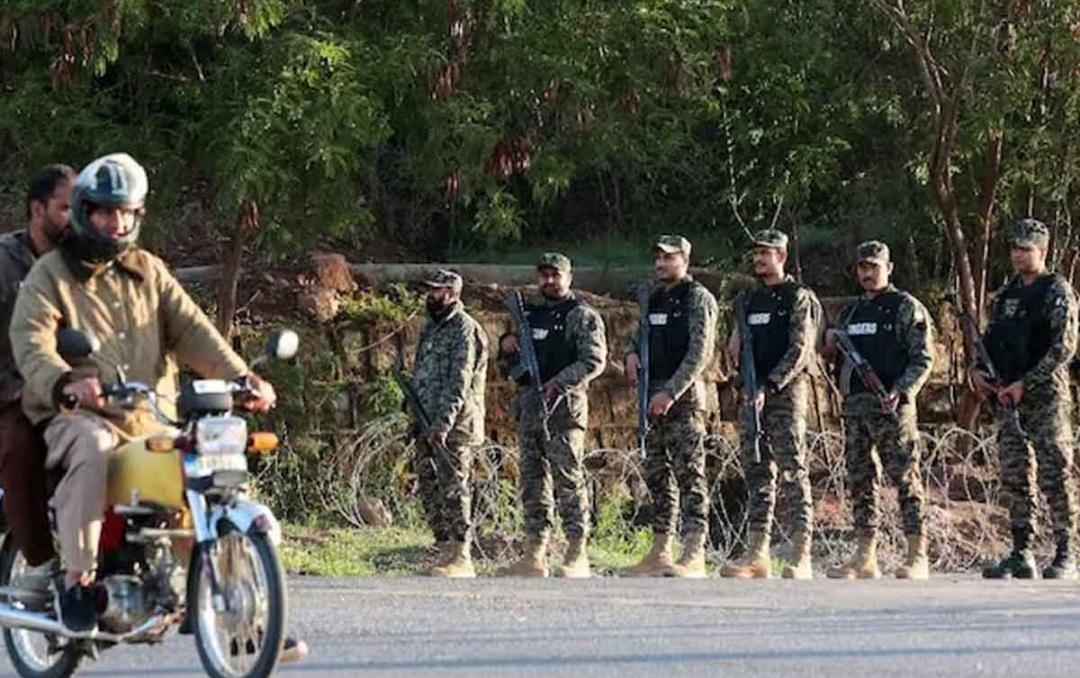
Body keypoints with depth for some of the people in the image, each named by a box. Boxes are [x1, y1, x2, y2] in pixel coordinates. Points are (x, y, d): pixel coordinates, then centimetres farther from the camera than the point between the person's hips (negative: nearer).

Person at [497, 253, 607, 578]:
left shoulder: (581, 316, -1)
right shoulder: (529, 315, 20)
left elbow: (594, 360, -11)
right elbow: (514, 367, 26)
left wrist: (559, 383, -21)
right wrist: (507, 350, 3)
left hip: (563, 406, -7)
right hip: (529, 405, 7)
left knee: (569, 480, -9)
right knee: (533, 481, 7)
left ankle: (577, 555, -9)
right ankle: (535, 555, 9)